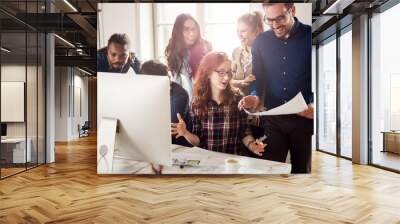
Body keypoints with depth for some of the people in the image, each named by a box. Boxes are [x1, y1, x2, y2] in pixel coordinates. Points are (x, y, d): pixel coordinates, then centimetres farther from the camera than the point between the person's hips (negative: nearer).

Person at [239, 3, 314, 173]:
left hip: (304, 119, -1)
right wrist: (255, 97, -11)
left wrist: (314, 104, -22)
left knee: (302, 168, 14)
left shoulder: (309, 36, -5)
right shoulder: (261, 41, 4)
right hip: (272, 119, 2)